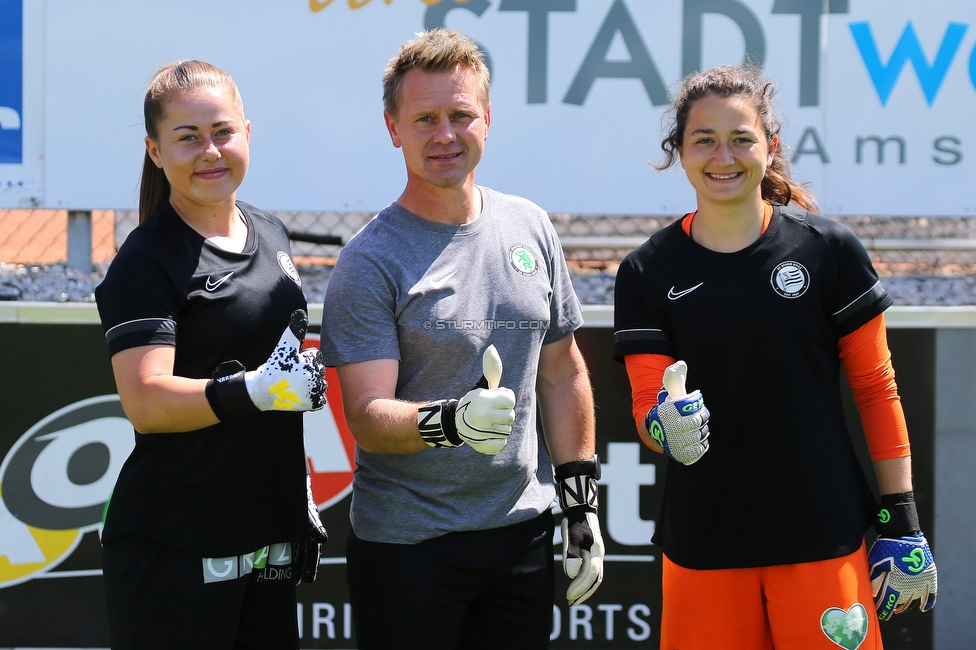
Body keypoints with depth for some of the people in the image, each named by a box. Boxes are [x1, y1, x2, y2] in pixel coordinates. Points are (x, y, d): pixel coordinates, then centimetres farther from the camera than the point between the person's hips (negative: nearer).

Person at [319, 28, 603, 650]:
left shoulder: (530, 227, 6)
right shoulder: (370, 261, -9)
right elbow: (368, 419, -16)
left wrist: (582, 502, 10)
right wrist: (453, 421, -35)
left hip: (523, 529, 4)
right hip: (406, 545, -4)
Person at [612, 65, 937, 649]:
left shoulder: (828, 250, -2)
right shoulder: (648, 273, 2)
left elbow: (875, 387, 3)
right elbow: (647, 409, 0)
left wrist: (901, 521, 0)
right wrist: (668, 430, -24)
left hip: (823, 540, -1)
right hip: (703, 547, 2)